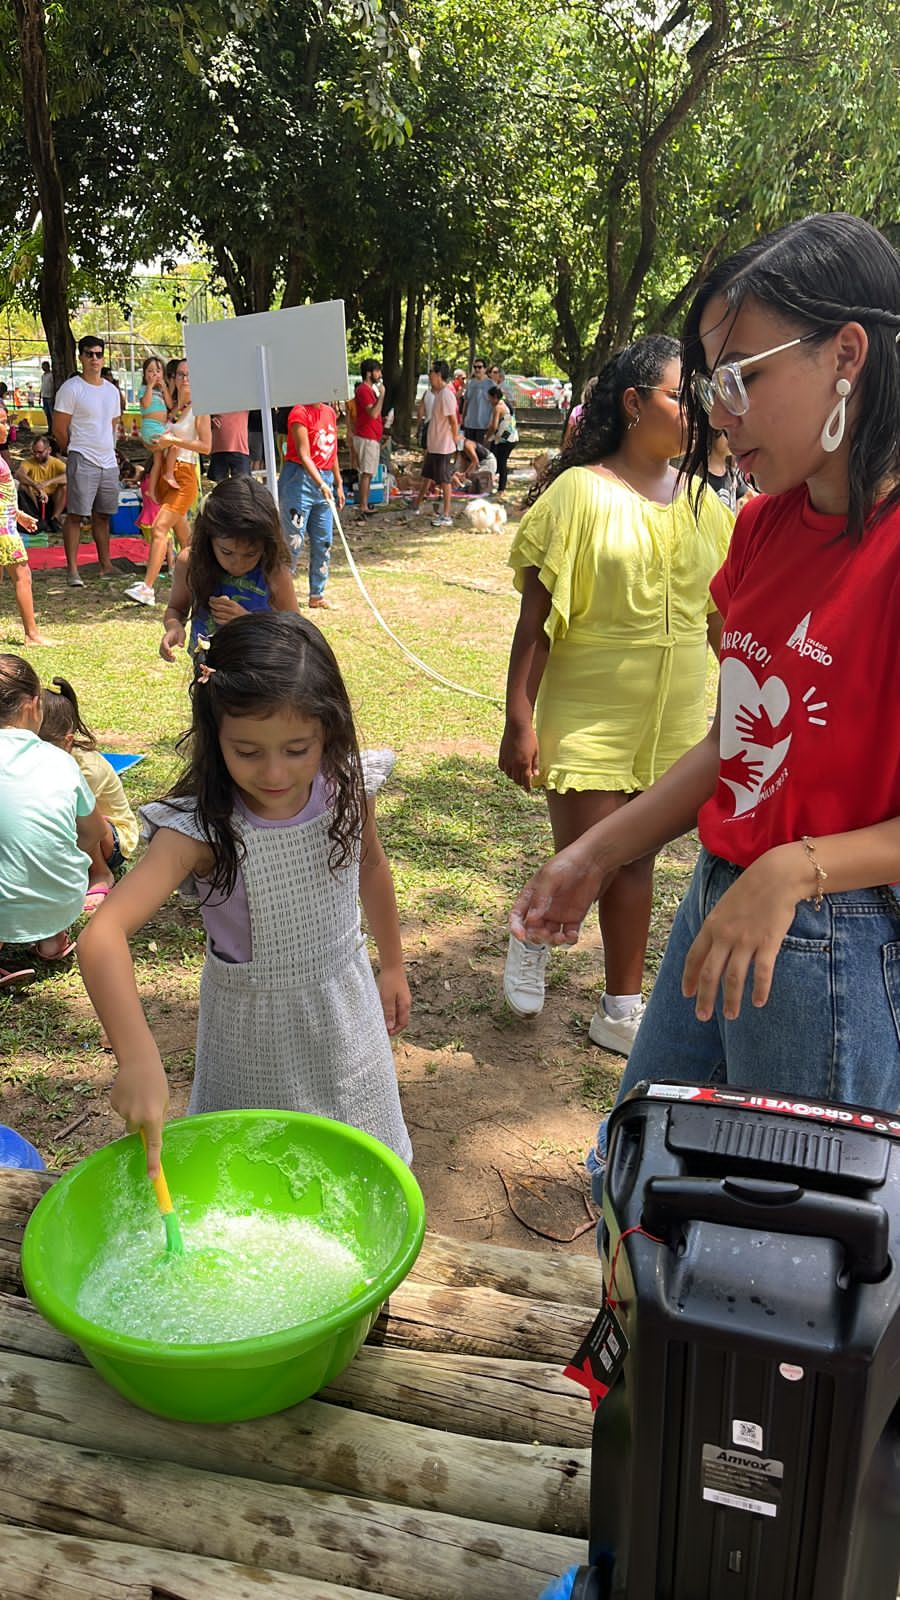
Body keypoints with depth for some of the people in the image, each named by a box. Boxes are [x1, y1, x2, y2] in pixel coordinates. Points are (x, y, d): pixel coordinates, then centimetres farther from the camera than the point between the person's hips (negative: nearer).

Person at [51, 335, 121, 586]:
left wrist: (108, 449, 16)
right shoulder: (71, 388, -6)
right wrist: (74, 452, 4)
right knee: (75, 515, -6)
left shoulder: (112, 391, 13)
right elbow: (59, 429, -5)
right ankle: (72, 570, -4)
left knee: (102, 516, 12)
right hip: (82, 461, -6)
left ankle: (106, 566, 19)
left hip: (109, 461, 6)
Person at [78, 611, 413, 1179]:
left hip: (344, 1004, 3)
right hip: (251, 1020, -3)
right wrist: (137, 1057, -50)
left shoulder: (348, 791, -17)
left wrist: (393, 965, 14)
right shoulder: (201, 827, -29)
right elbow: (103, 934, -40)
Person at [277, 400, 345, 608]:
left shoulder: (329, 412, 12)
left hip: (325, 481, 8)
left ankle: (317, 595, 18)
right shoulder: (300, 413, -11)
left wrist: (338, 485, 18)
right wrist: (321, 485, -26)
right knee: (294, 542, -7)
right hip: (300, 479, -8)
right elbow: (304, 455, -18)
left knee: (324, 542, 9)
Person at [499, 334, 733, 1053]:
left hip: (674, 720, 5)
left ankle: (622, 1011, 26)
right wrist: (519, 720, -13)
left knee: (637, 860, 12)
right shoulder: (580, 492, -9)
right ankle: (534, 934, 31)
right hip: (586, 716, -5)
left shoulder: (701, 503, 6)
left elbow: (721, 615, 14)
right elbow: (536, 616, -10)